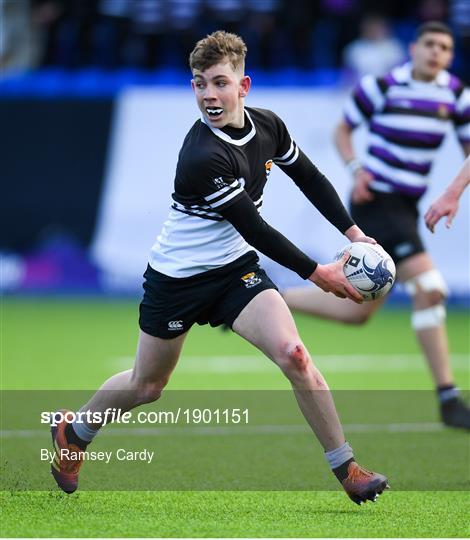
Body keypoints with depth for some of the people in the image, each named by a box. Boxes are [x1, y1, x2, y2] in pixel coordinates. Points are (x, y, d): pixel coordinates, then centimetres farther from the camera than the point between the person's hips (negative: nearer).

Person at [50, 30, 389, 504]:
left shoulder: (268, 126, -8)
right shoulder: (201, 156, -29)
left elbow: (309, 177, 11)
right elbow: (255, 230, -25)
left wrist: (354, 233, 4)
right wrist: (318, 274, -20)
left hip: (236, 268, 4)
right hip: (177, 278, -4)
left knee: (292, 354, -19)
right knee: (146, 386, 12)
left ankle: (345, 467, -11)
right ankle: (73, 431, 42)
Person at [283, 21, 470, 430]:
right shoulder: (382, 86, -8)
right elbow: (342, 130, 4)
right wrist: (356, 169, -13)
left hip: (405, 208, 7)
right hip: (377, 201, -7)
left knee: (357, 312, 12)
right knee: (429, 288, -20)